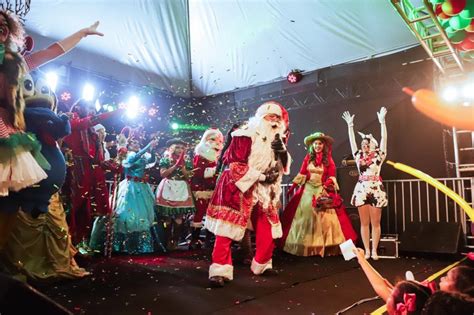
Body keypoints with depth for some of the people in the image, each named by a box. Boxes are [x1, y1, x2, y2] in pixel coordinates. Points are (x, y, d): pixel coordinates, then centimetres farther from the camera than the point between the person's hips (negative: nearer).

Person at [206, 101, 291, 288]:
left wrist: (282, 151, -10)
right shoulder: (246, 135, -10)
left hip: (263, 191, 7)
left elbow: (284, 167, 11)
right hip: (238, 188, -7)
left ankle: (262, 265, 29)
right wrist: (261, 176, -17)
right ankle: (220, 270, -2)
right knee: (227, 228, -8)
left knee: (267, 230, 10)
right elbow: (234, 164, -15)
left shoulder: (276, 139, 12)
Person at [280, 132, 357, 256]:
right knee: (305, 216, 4)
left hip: (323, 191, -1)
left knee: (324, 218, -1)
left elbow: (331, 176, -2)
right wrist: (293, 186, 2)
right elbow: (301, 174, 4)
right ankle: (305, 246, 15)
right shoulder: (308, 157, 3)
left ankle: (324, 246, 10)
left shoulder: (328, 159, 0)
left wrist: (328, 187, -17)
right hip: (308, 190, 1)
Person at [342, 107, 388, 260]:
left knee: (375, 223, 1)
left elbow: (384, 138, -2)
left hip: (376, 189, -3)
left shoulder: (378, 155, 4)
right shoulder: (359, 156, 11)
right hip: (361, 190, 3)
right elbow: (352, 140, 15)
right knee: (364, 223, 4)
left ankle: (374, 250, 7)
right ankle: (367, 250, 10)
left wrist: (382, 121, -5)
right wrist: (350, 125, 15)